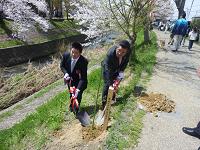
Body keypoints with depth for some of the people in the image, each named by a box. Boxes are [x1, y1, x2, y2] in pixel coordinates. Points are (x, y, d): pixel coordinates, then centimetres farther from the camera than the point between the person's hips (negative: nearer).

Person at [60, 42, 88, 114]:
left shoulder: (84, 61, -33)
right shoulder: (66, 55, -23)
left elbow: (83, 77, -32)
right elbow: (62, 66, -3)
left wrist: (78, 89, -42)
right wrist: (66, 73, -22)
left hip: (79, 82, -3)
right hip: (69, 80, 4)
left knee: (77, 96, 18)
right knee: (71, 95, 29)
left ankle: (76, 109, 50)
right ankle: (71, 105, 61)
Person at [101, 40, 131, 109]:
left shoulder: (128, 52, -30)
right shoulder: (110, 54, -43)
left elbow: (126, 61, -8)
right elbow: (108, 70, -40)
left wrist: (121, 71, -19)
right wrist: (110, 84, -41)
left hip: (117, 68, 5)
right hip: (107, 67, -4)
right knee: (107, 84, -4)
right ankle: (104, 102, 15)